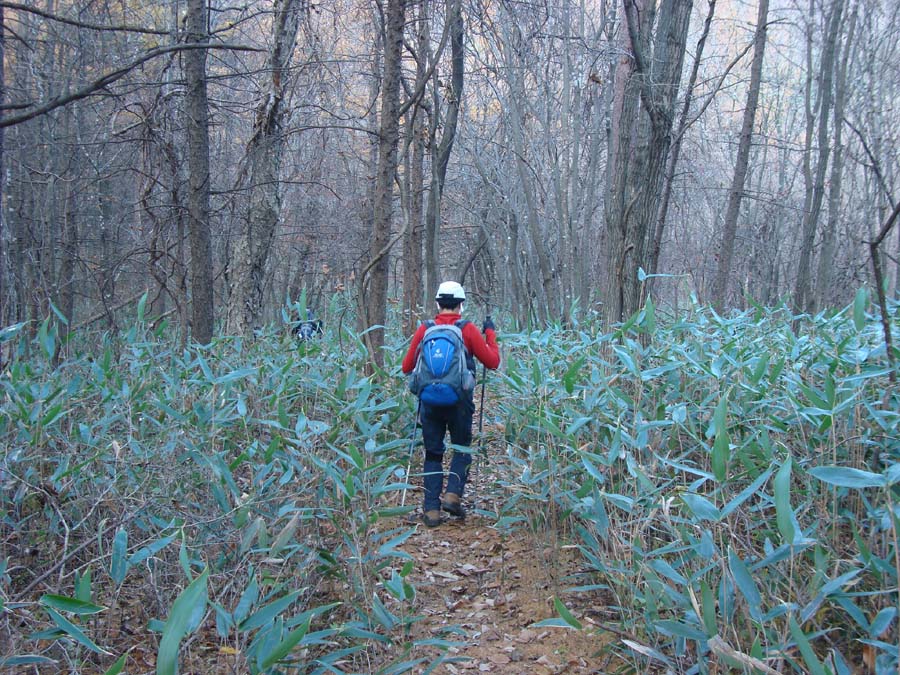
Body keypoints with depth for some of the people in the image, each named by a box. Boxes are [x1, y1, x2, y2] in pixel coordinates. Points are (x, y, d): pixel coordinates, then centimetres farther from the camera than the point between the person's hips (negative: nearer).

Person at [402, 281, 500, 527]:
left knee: (433, 454, 10)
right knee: (461, 449, 16)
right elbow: (493, 362, 2)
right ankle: (452, 495, -2)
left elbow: (407, 368, 7)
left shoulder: (424, 330, 1)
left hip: (429, 401, 2)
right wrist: (490, 334, 14)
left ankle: (431, 509, 5)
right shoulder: (468, 329, -4)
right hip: (459, 402, -1)